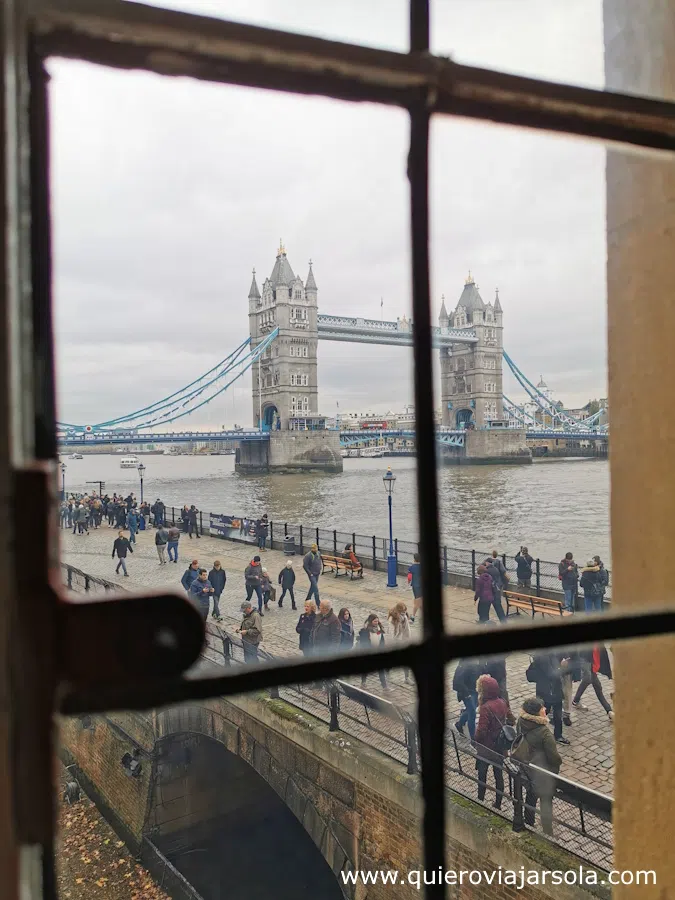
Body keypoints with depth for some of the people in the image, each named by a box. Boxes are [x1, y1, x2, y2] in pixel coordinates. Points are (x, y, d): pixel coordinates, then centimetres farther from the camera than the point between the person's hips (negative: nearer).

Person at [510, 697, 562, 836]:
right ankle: (548, 832, 22)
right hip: (543, 773, -6)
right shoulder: (544, 731, -33)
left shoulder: (521, 722, -14)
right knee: (546, 801, 12)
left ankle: (528, 824, 43)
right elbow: (553, 754, -21)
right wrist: (559, 762, 1)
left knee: (530, 795, 26)